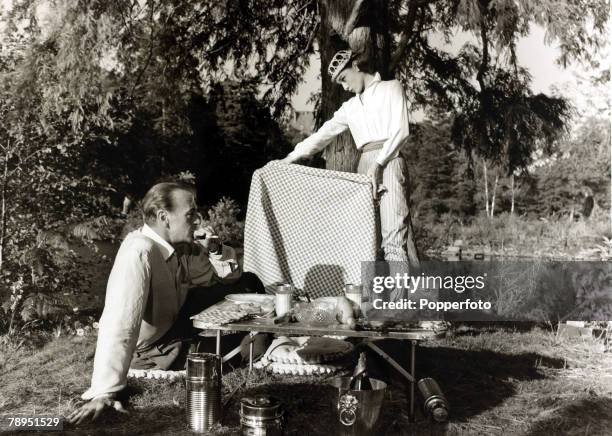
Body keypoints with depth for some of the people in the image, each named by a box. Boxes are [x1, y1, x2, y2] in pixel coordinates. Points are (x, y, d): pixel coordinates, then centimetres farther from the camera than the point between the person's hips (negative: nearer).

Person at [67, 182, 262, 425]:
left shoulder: (182, 245, -11)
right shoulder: (139, 252, -34)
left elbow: (231, 275, 1)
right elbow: (119, 323, -42)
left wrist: (215, 251, -19)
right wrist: (104, 392, -46)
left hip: (174, 321, 7)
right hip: (150, 349, -7)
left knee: (247, 283, 0)